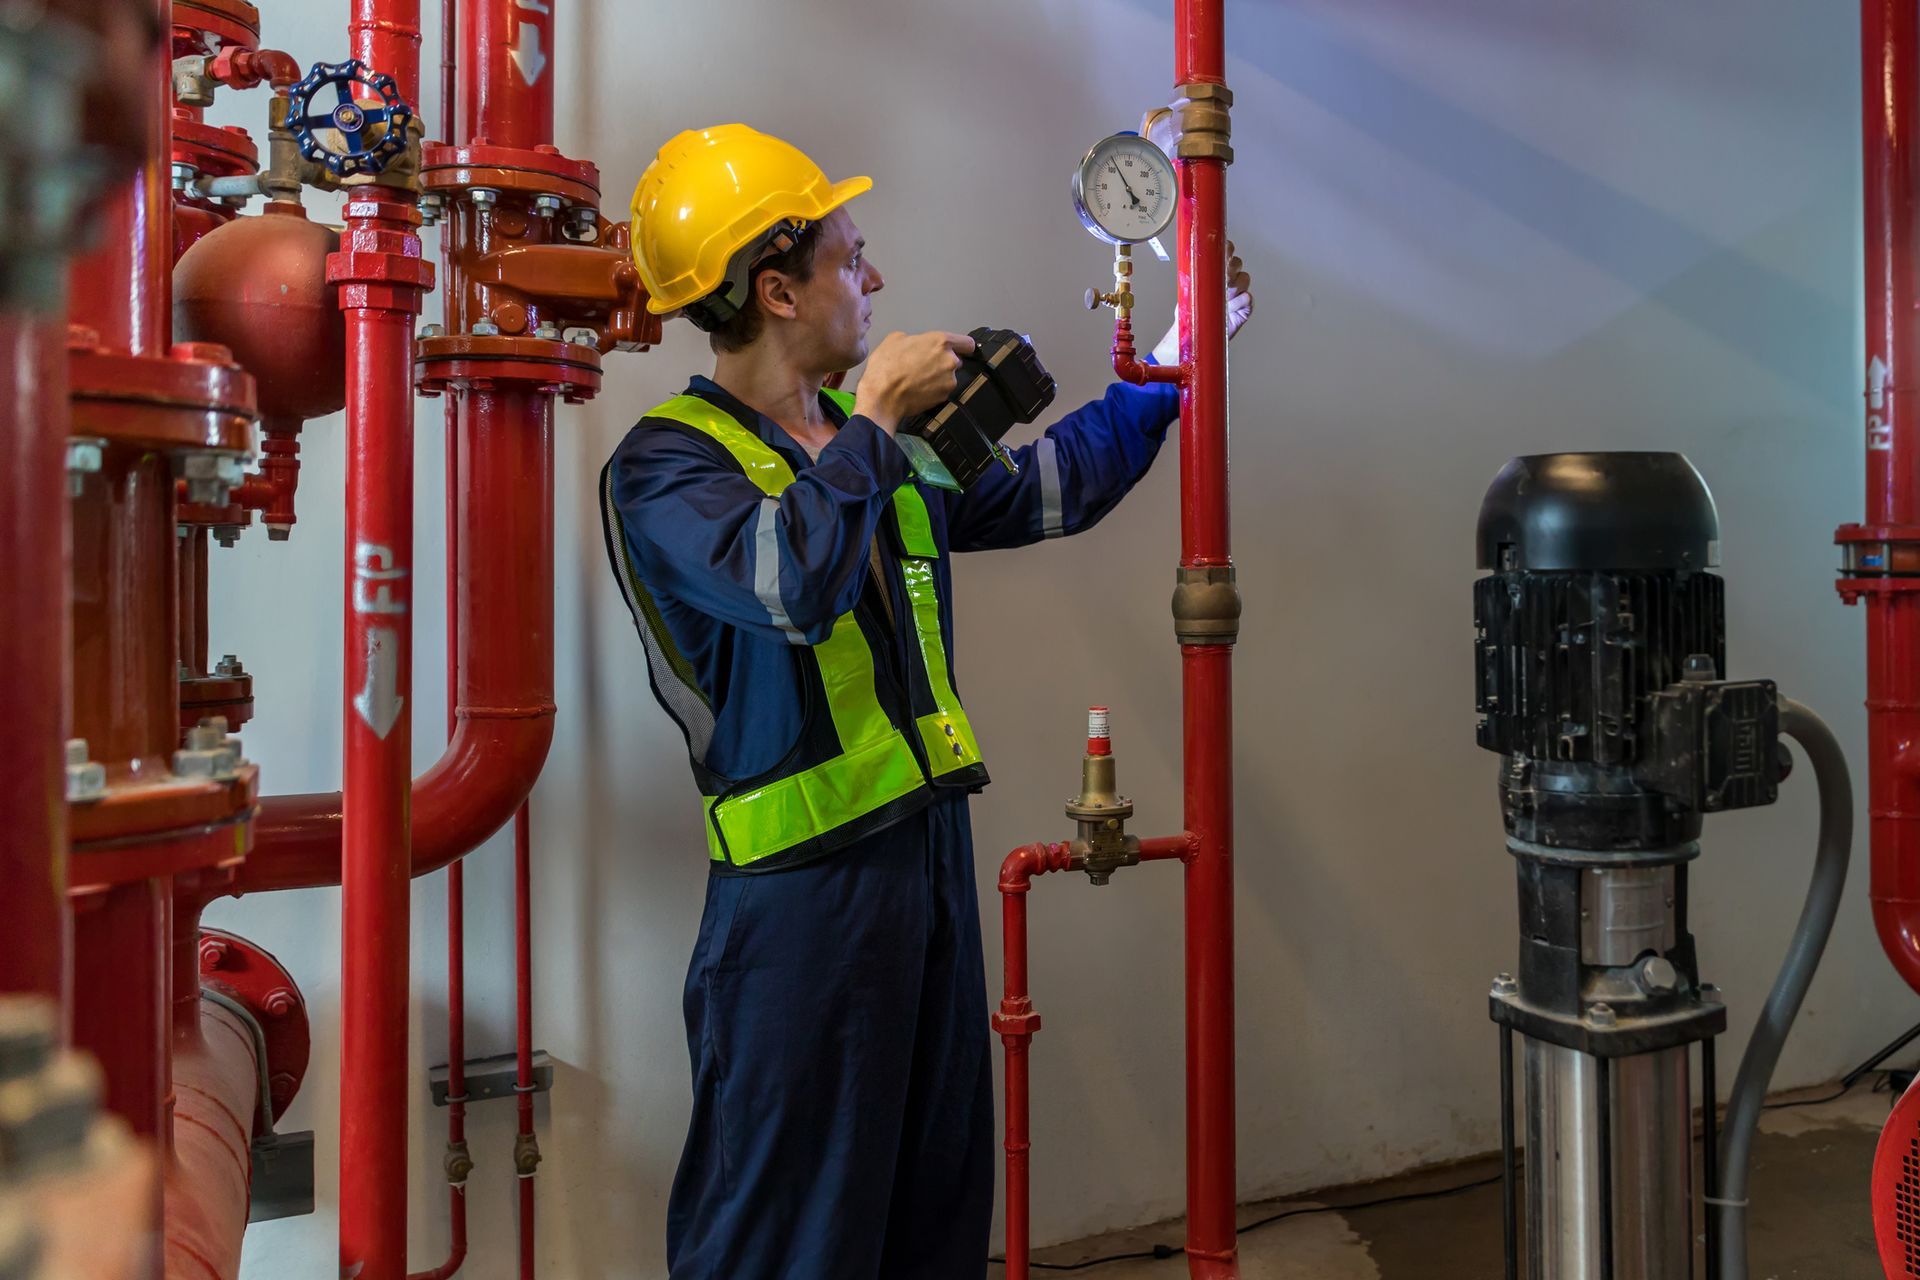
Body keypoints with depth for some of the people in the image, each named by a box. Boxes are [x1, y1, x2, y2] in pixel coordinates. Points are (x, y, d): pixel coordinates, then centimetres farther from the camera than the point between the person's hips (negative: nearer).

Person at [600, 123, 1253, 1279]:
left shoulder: (878, 444, 12)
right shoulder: (664, 466, -12)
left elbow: (1038, 492, 24)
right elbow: (792, 580, -31)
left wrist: (1169, 369, 27)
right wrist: (877, 415, -18)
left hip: (929, 844, 8)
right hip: (802, 885, -7)